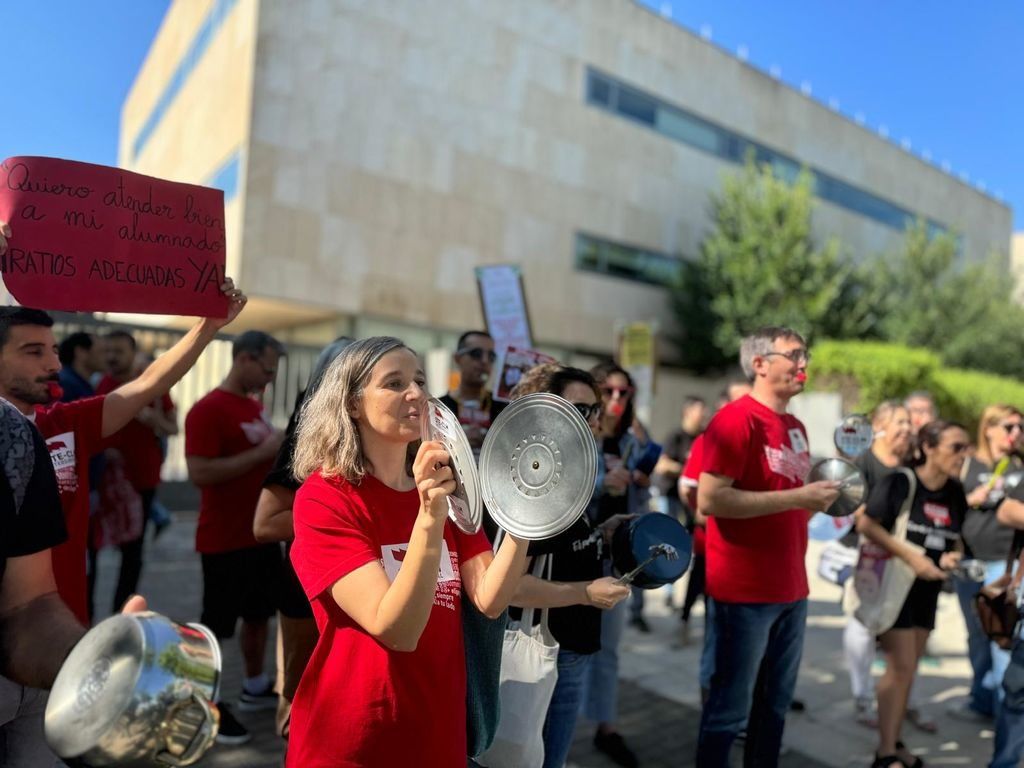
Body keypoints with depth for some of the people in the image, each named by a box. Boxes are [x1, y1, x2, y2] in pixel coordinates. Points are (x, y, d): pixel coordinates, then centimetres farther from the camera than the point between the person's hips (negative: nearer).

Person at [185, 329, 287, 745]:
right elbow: (200, 473, -25)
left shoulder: (255, 406, 11)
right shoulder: (207, 410, -17)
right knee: (215, 626, 5)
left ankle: (254, 688, 36)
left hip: (263, 534, 9)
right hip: (225, 540, -9)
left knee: (258, 614, 19)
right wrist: (262, 451, -24)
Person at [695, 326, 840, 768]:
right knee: (730, 710, 5)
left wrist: (821, 493, 5)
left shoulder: (796, 427, 12)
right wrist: (798, 497, -22)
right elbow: (709, 501, -23)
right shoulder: (735, 419, -15)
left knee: (775, 704, 20)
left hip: (791, 589, 8)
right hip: (745, 592, -8)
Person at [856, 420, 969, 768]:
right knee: (900, 666, -8)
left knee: (908, 668, 14)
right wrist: (911, 557, -22)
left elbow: (954, 539, 15)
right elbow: (866, 524, -19)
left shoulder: (955, 493, 3)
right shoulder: (899, 482, -17)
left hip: (927, 589, 7)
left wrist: (953, 555, -7)